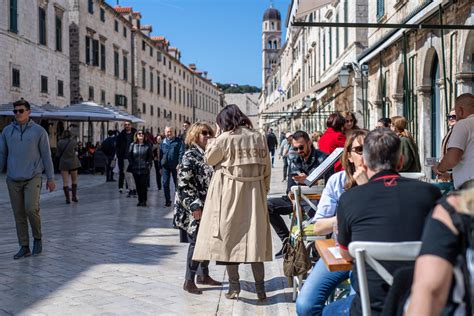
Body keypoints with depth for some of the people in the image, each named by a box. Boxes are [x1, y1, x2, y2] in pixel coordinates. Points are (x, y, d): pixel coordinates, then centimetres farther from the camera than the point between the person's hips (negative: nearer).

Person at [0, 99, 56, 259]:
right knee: (19, 214, 5)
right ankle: (24, 247, 14)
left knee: (31, 209, -16)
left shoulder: (39, 131, -1)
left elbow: (46, 155, 1)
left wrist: (50, 178, 0)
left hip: (32, 178, -3)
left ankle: (37, 238, 9)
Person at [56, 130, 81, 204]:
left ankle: (68, 198, -6)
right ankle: (74, 196, 16)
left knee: (65, 182, 1)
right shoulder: (74, 141, -5)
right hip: (73, 163, 1)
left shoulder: (60, 143, -5)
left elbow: (58, 154, -2)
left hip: (63, 164, 0)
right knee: (74, 180, 16)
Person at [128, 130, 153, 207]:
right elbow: (129, 156, 10)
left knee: (144, 185, -6)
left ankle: (144, 200, 3)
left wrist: (147, 164, -6)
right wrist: (131, 164, 0)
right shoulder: (132, 145, 6)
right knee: (138, 185, 6)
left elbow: (151, 156, 5)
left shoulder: (147, 145, 1)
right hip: (135, 169, 2)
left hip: (144, 169, -2)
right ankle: (140, 200, 14)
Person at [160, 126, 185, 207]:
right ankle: (168, 201, 8)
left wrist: (179, 164, -16)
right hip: (165, 166, 3)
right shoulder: (163, 142, 13)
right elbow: (160, 154, 16)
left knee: (177, 183, 5)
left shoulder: (178, 141, 0)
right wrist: (161, 167, 12)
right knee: (165, 183, 1)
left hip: (175, 166, -3)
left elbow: (181, 153, -6)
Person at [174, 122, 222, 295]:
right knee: (197, 242, -5)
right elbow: (183, 183, -16)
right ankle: (189, 281, 4)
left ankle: (204, 275, 27)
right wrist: (194, 206, -20)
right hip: (195, 209, -7)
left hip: (209, 207, 7)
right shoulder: (190, 156, -10)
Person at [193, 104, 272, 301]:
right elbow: (266, 168, 7)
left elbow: (209, 159, 3)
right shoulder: (258, 137, 4)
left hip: (229, 193, -3)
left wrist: (216, 136, 8)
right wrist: (264, 189, 16)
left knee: (229, 237, 5)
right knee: (254, 237, 7)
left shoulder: (225, 138, -9)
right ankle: (260, 288, 9)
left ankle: (234, 287, 6)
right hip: (254, 193, 4)